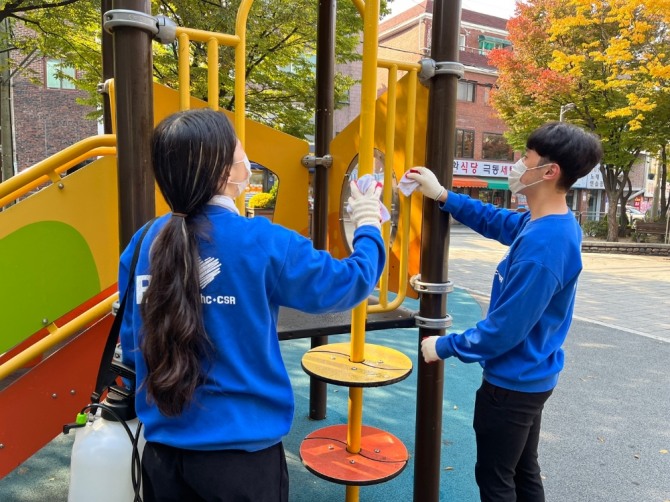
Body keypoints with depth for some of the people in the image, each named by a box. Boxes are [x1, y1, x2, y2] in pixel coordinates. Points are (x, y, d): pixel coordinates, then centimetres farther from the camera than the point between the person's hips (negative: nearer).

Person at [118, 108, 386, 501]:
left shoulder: (143, 244, -5)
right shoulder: (262, 244, -19)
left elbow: (132, 345, 4)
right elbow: (349, 282, -7)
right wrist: (368, 224, 11)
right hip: (242, 453, -4)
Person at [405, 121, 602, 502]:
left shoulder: (543, 244, -31)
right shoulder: (556, 224, -1)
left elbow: (505, 329, -27)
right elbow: (496, 222, 14)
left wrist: (445, 347, -13)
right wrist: (443, 196, 5)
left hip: (513, 383, -9)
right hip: (530, 377, 9)